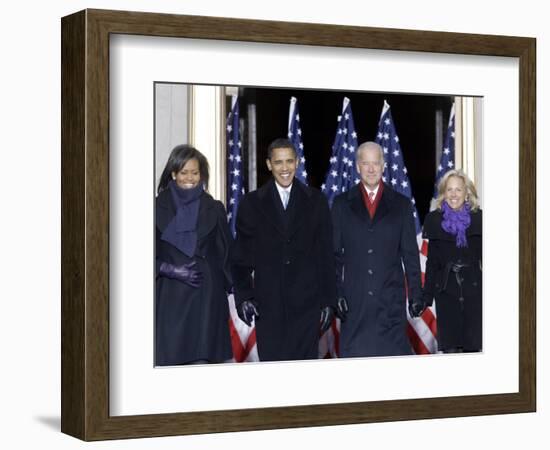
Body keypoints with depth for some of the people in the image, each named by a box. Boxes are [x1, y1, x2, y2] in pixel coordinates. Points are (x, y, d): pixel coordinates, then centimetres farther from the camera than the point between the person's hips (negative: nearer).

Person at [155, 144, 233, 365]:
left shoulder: (214, 209, 9)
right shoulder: (158, 208, 5)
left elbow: (227, 254, 11)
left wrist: (235, 288, 2)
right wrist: (172, 270, -9)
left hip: (206, 298, 1)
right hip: (170, 297, 0)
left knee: (201, 359, -7)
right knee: (169, 359, -6)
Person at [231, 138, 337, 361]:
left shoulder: (316, 201, 9)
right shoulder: (252, 203, 8)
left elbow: (326, 254, 8)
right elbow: (241, 256, 7)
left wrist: (328, 300, 3)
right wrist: (243, 297, -3)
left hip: (306, 303, 0)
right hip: (268, 304, 0)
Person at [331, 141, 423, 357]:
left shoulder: (401, 204, 9)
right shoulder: (342, 203, 9)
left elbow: (410, 254, 9)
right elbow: (335, 253, 8)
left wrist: (416, 295, 4)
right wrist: (334, 293, 1)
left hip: (391, 299, 0)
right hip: (354, 297, 0)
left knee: (393, 353, -4)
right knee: (354, 354, -2)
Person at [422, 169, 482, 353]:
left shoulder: (478, 219, 3)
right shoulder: (435, 220, 5)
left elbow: (485, 257, 3)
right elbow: (432, 260, 8)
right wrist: (427, 295, 4)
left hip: (473, 289, 0)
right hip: (446, 290, 1)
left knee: (473, 345, -2)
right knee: (449, 346, 0)